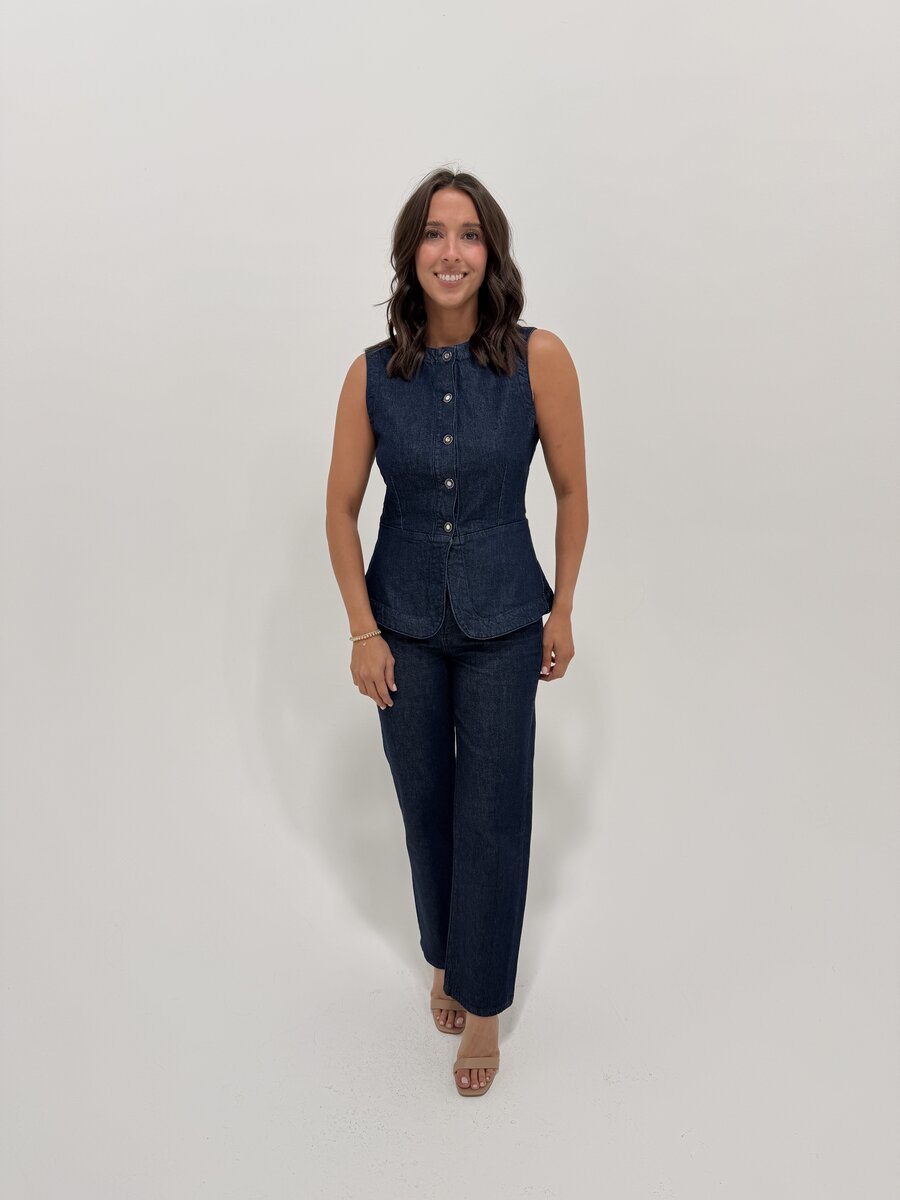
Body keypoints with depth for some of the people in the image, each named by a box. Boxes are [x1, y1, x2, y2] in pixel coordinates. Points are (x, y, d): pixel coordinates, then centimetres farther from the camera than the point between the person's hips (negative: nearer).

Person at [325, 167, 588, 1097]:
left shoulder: (539, 359, -12)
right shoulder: (373, 375, -7)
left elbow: (572, 491, -2)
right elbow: (341, 509, 0)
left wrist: (561, 612, 1)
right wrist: (363, 631, -4)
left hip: (502, 624, -1)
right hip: (405, 625, 2)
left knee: (493, 816, 6)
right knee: (425, 805, 15)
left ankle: (483, 1002, 28)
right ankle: (444, 960, 42)